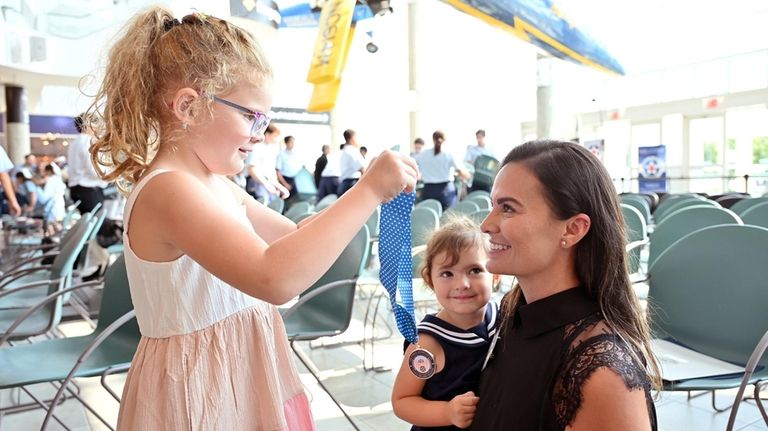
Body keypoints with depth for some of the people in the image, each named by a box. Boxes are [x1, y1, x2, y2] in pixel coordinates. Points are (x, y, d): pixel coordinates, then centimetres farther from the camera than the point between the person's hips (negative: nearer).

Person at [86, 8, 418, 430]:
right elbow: (275, 278, -38)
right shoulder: (169, 190, -24)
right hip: (201, 395, -9)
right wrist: (367, 192, -32)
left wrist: (364, 198, 3)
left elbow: (293, 237, 16)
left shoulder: (216, 185, 5)